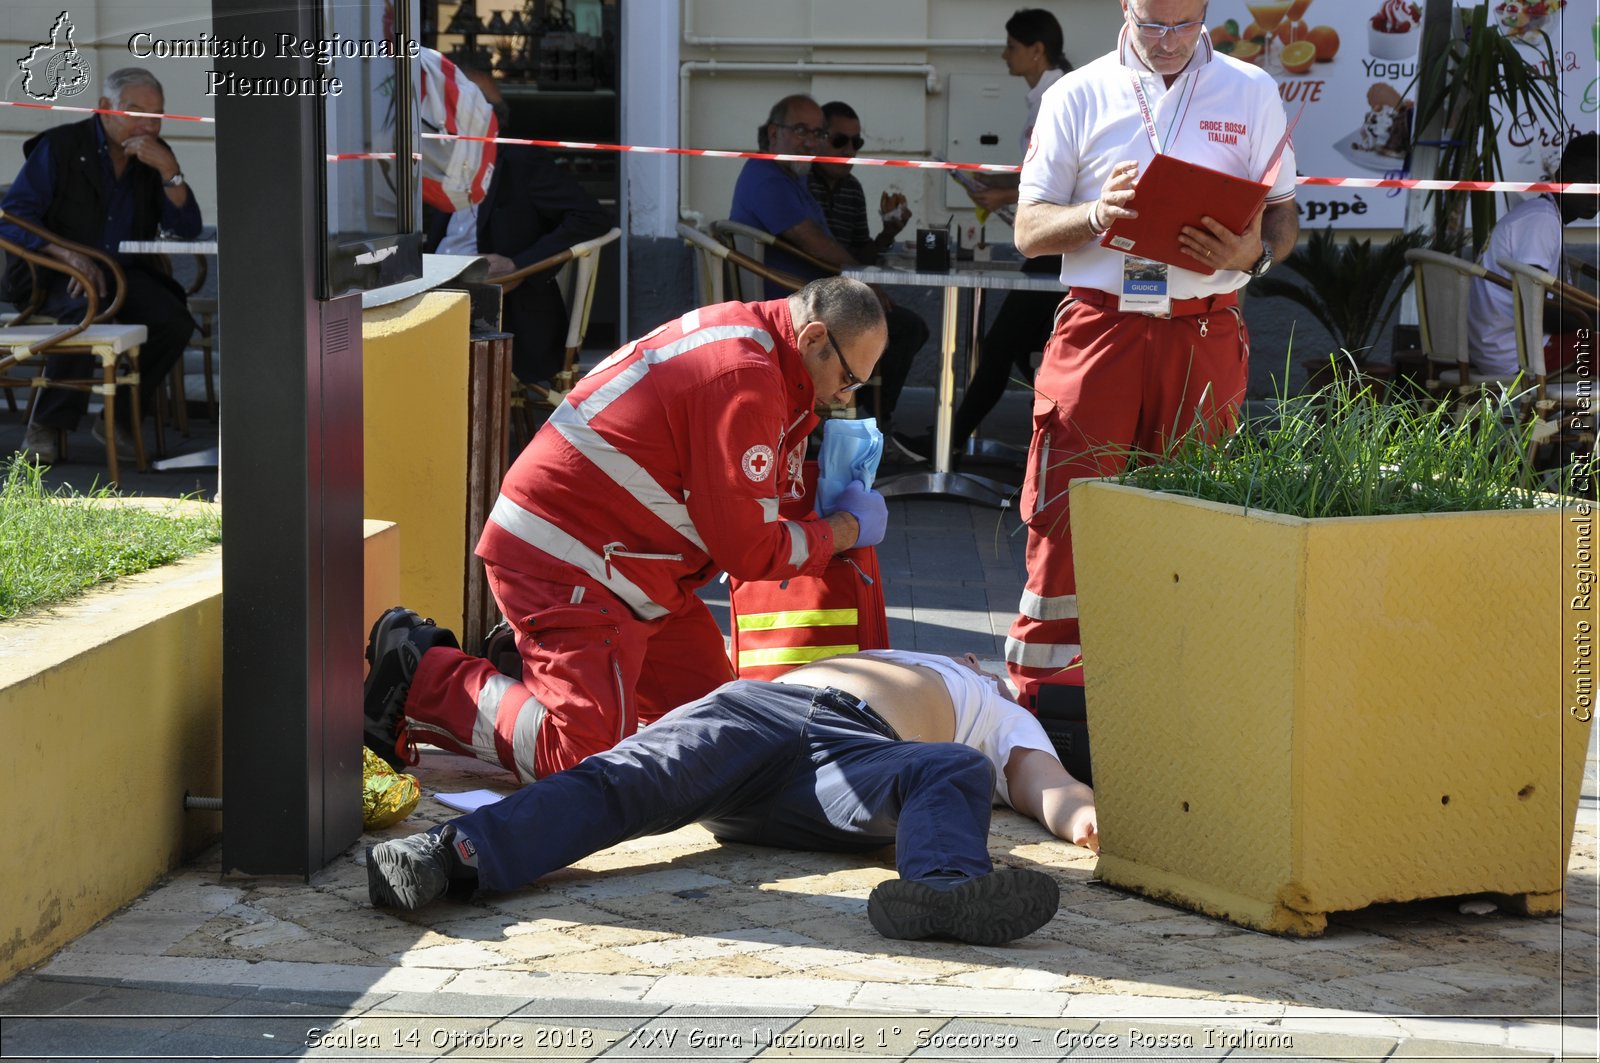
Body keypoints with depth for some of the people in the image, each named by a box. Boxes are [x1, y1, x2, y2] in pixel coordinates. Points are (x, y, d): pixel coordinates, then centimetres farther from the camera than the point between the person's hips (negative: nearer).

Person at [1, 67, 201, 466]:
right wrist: (70, 255, -26)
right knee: (87, 310, -37)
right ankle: (47, 426, -21)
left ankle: (122, 418, -6)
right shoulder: (59, 147, -4)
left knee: (174, 321, -25)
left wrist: (168, 170, -14)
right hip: (53, 275, -4)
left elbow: (187, 229, 1)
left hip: (125, 272, 4)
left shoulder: (156, 156, 9)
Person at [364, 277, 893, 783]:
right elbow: (747, 548, -17)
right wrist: (846, 530, -3)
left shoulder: (744, 334, 10)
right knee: (587, 755, -17)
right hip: (563, 559, -11)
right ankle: (423, 680, -2)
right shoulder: (743, 379, -22)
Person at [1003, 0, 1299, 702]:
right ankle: (1040, 691, 1)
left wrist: (1253, 252, -12)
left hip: (1204, 334, 1)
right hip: (1097, 324, -1)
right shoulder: (1077, 96, 7)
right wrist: (1096, 214, -15)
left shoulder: (1252, 94, 10)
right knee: (1064, 510, -6)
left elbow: (1284, 216, 11)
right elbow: (1028, 230, 5)